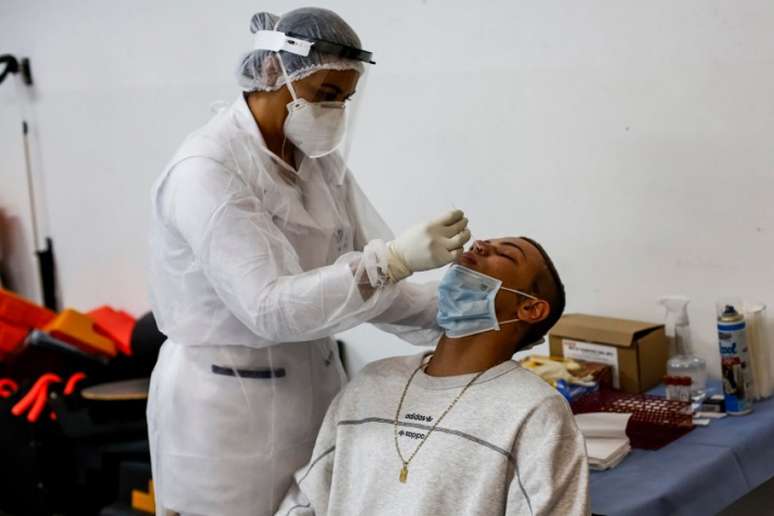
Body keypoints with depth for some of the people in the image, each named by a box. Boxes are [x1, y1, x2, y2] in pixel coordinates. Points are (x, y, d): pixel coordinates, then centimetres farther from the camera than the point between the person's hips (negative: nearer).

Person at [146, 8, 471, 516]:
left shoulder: (321, 159, 4)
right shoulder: (205, 171, -19)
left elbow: (363, 271, 1)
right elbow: (270, 308, -27)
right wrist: (397, 258, -32)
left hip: (314, 388, 7)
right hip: (229, 407, -7)